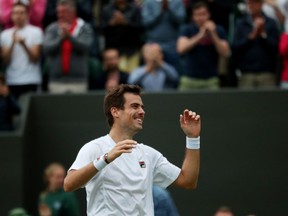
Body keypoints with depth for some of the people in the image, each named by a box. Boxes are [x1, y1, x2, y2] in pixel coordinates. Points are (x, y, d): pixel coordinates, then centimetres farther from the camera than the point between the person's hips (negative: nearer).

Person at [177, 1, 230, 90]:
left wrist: (213, 34, -15)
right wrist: (200, 35, -18)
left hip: (210, 80, 0)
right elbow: (181, 49, -14)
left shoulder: (218, 30, 3)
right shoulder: (187, 29, 2)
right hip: (189, 80, 0)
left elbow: (225, 53, -6)